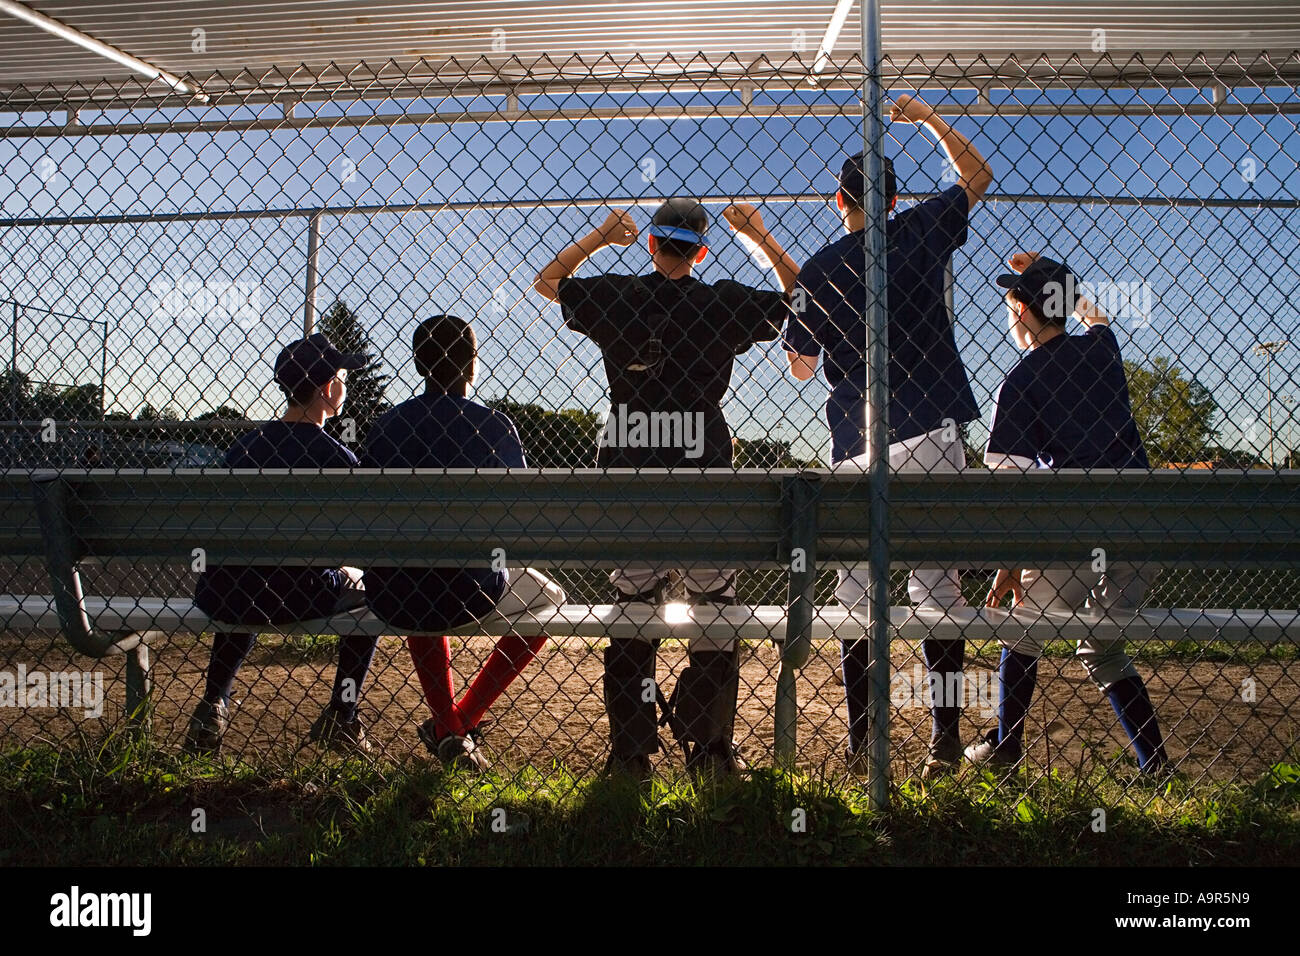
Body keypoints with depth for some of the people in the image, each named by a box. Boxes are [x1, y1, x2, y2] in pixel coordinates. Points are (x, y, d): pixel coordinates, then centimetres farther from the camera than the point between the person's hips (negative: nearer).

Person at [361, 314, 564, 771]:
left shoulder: (385, 424, 4)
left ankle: (448, 728, 30)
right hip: (468, 592, -4)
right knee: (547, 597, 25)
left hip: (388, 598, 4)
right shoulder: (494, 425, -5)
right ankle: (462, 720, 19)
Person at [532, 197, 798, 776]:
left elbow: (545, 282, 23)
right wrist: (760, 237, 18)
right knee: (714, 610, 8)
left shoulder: (614, 298, 4)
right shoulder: (724, 303, 0)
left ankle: (630, 751, 12)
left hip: (628, 472, 2)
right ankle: (709, 749, 8)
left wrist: (600, 236, 25)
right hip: (703, 473, -2)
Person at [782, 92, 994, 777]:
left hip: (857, 449, 0)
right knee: (936, 585, 2)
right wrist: (928, 119, 27)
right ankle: (946, 741, 2)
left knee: (856, 590, 5)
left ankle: (860, 746, 5)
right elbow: (977, 176, 22)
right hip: (931, 438, 0)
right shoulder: (922, 232, 3)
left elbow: (800, 368, 11)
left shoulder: (818, 271, 2)